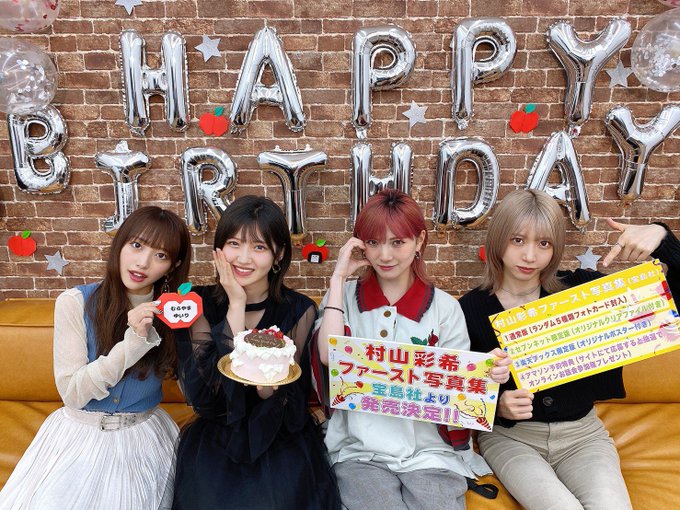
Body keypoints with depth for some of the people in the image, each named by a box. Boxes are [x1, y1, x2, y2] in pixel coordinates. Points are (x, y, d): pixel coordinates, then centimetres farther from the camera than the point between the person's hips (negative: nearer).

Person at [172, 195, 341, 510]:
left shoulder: (299, 310, -5)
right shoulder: (200, 304, -3)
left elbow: (268, 390, -9)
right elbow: (204, 394, -14)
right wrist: (237, 304, -17)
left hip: (280, 436, 0)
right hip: (216, 437, 1)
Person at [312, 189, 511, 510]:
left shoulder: (444, 307, 4)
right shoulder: (344, 297, 5)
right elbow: (328, 355, -13)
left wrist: (487, 372, -18)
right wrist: (339, 277, -9)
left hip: (431, 450, 1)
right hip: (361, 452, 0)